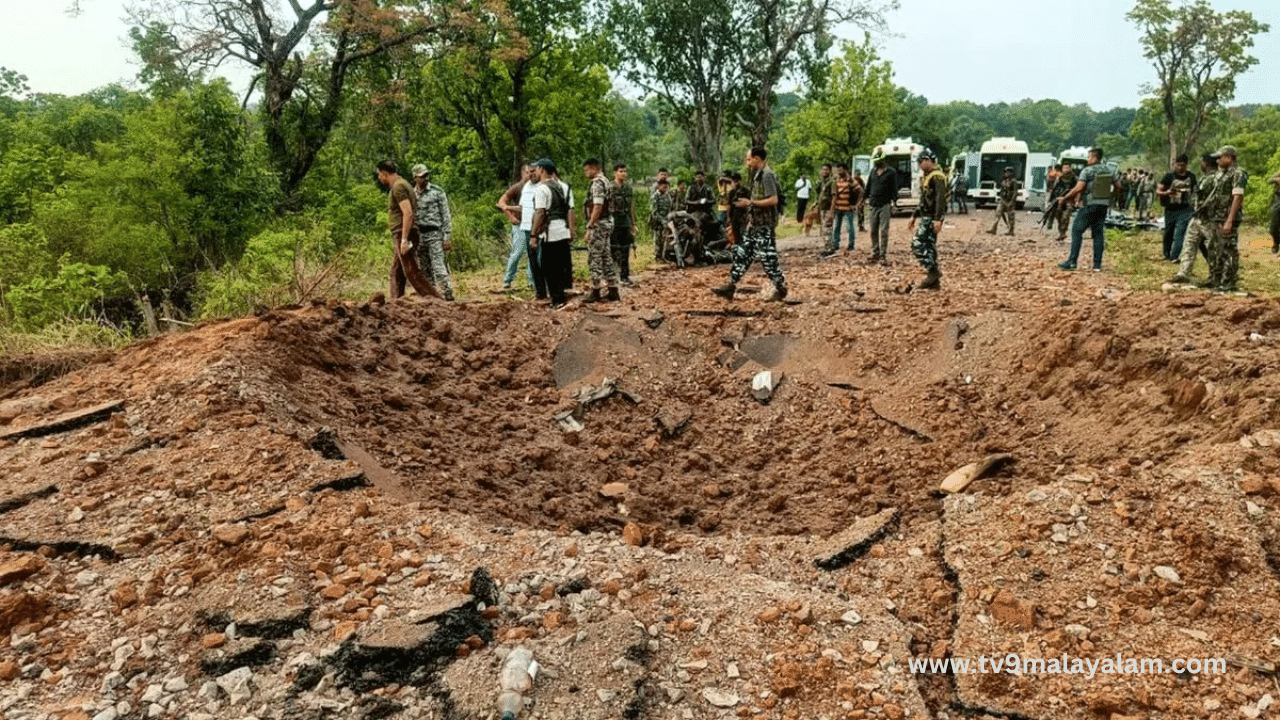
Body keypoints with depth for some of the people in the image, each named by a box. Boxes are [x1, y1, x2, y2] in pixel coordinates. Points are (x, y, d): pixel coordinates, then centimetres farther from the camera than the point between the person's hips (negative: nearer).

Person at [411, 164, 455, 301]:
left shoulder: (437, 192, -2)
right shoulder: (412, 194, 11)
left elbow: (446, 216, -3)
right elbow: (409, 216, 18)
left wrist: (447, 237, -9)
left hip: (435, 234, -5)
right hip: (419, 235, 5)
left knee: (438, 265, -12)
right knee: (424, 268, 8)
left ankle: (447, 293, -10)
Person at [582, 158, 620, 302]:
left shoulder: (597, 183, -15)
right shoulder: (605, 181, 17)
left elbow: (597, 207, -23)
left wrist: (590, 227, -22)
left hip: (599, 224, -10)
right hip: (607, 223, 10)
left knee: (594, 258, -5)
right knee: (606, 257, 12)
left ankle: (596, 292, -2)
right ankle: (612, 290, 15)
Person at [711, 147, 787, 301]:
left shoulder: (767, 175, -16)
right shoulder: (757, 175, 14)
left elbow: (773, 200, -23)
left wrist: (750, 202, -20)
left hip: (765, 225, -10)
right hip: (755, 224, 10)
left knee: (768, 258, -3)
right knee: (741, 254, 8)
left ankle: (781, 290, 11)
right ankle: (730, 287, 10)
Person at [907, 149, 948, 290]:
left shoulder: (937, 176, -13)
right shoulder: (925, 176, 19)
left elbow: (940, 199, -22)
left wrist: (938, 219, -29)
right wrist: (914, 217, 27)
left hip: (932, 217, -10)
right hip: (927, 216, 10)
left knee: (917, 243, -15)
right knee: (929, 245, 9)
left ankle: (933, 271, -13)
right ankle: (935, 281, 11)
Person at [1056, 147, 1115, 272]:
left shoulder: (1087, 171, -9)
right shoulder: (1108, 171, 12)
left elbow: (1079, 188, -18)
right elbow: (1116, 187, 19)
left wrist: (1065, 198, -11)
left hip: (1090, 205, -6)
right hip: (1104, 205, 6)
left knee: (1077, 230, -1)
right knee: (1098, 233, 9)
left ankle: (1072, 261, -8)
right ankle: (1097, 265, 7)